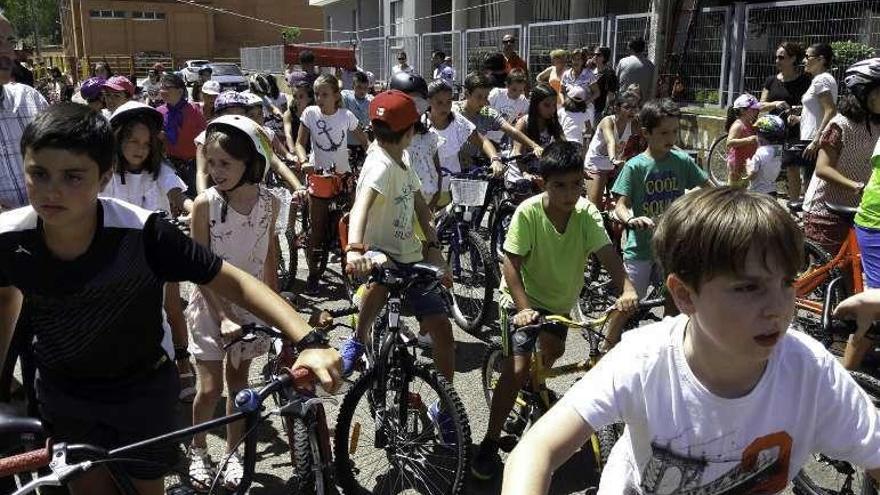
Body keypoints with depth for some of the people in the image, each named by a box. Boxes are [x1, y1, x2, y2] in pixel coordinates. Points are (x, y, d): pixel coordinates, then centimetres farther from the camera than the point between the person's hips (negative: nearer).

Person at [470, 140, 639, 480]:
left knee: (552, 353, 25)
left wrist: (627, 289, -45)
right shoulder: (528, 212, -26)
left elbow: (606, 253, -27)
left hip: (561, 301, 5)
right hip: (524, 300, -5)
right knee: (517, 370, -16)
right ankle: (490, 443, -3)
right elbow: (511, 264, -27)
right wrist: (524, 308, -39)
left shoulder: (586, 212, -17)